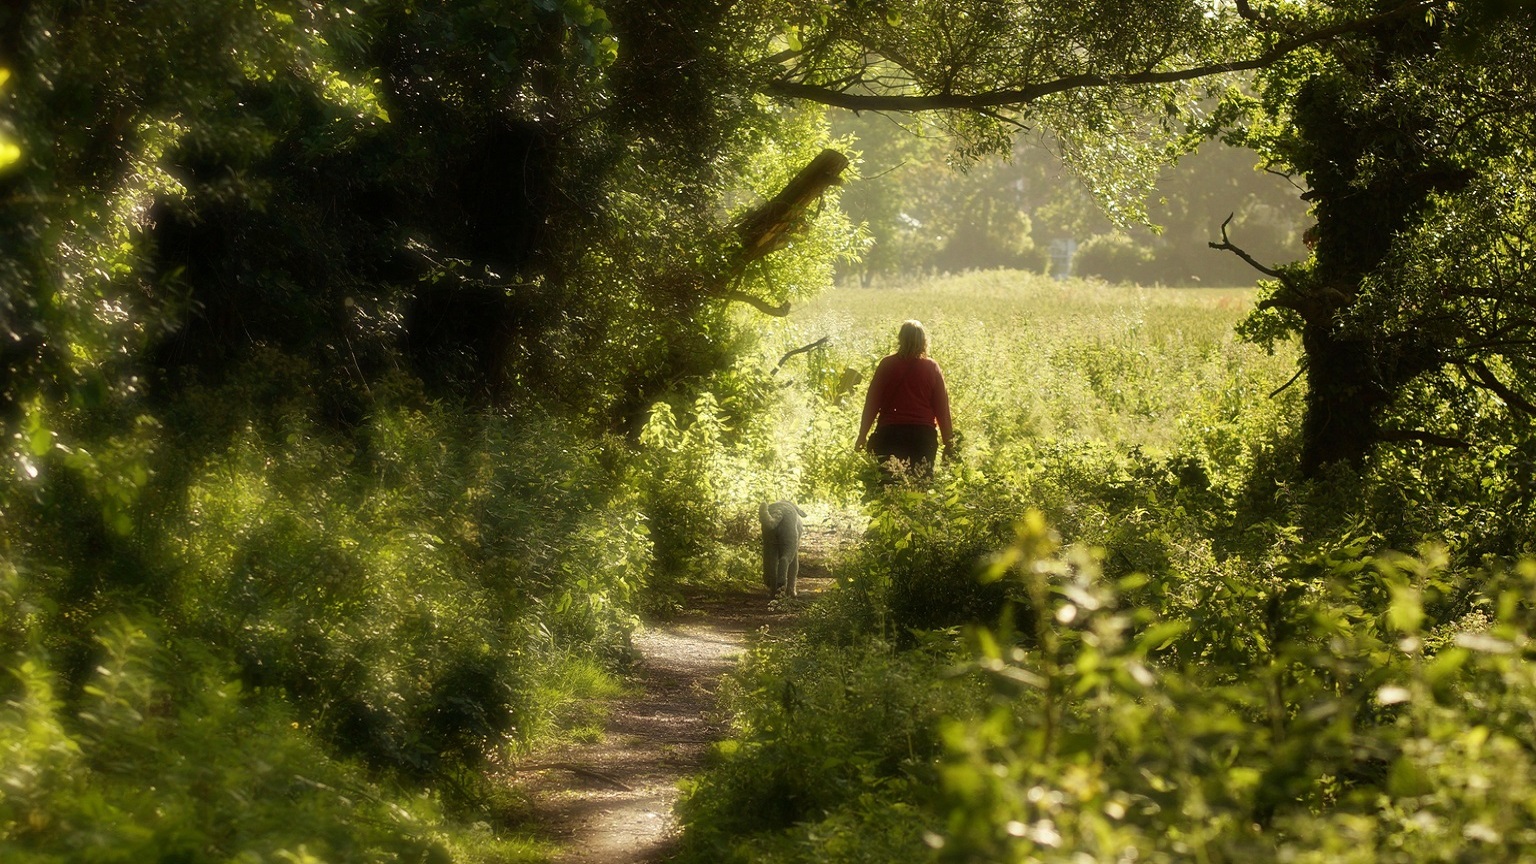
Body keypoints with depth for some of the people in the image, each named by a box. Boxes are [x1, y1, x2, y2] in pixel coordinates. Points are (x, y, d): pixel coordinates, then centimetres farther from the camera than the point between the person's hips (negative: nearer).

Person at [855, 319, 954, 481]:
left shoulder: (887, 365, 1)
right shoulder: (931, 368, 2)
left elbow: (872, 402, 2)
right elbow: (942, 408, 2)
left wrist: (862, 436, 8)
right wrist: (948, 443, 8)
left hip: (889, 435, 0)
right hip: (923, 436, 0)